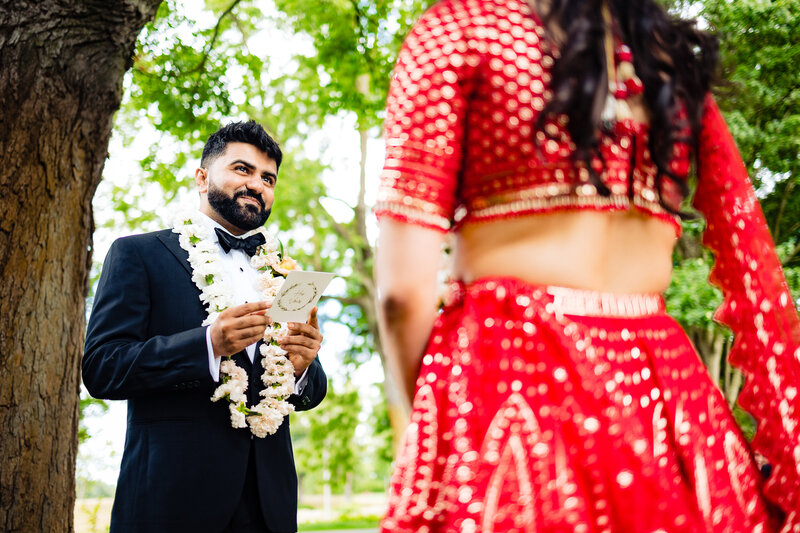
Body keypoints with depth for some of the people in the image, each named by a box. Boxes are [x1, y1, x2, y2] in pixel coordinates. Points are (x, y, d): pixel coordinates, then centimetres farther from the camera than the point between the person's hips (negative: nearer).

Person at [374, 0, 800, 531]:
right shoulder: (679, 60, 15)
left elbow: (404, 286, -8)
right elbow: (753, 267, 5)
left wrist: (433, 424, 4)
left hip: (508, 367, -4)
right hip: (664, 384, 5)